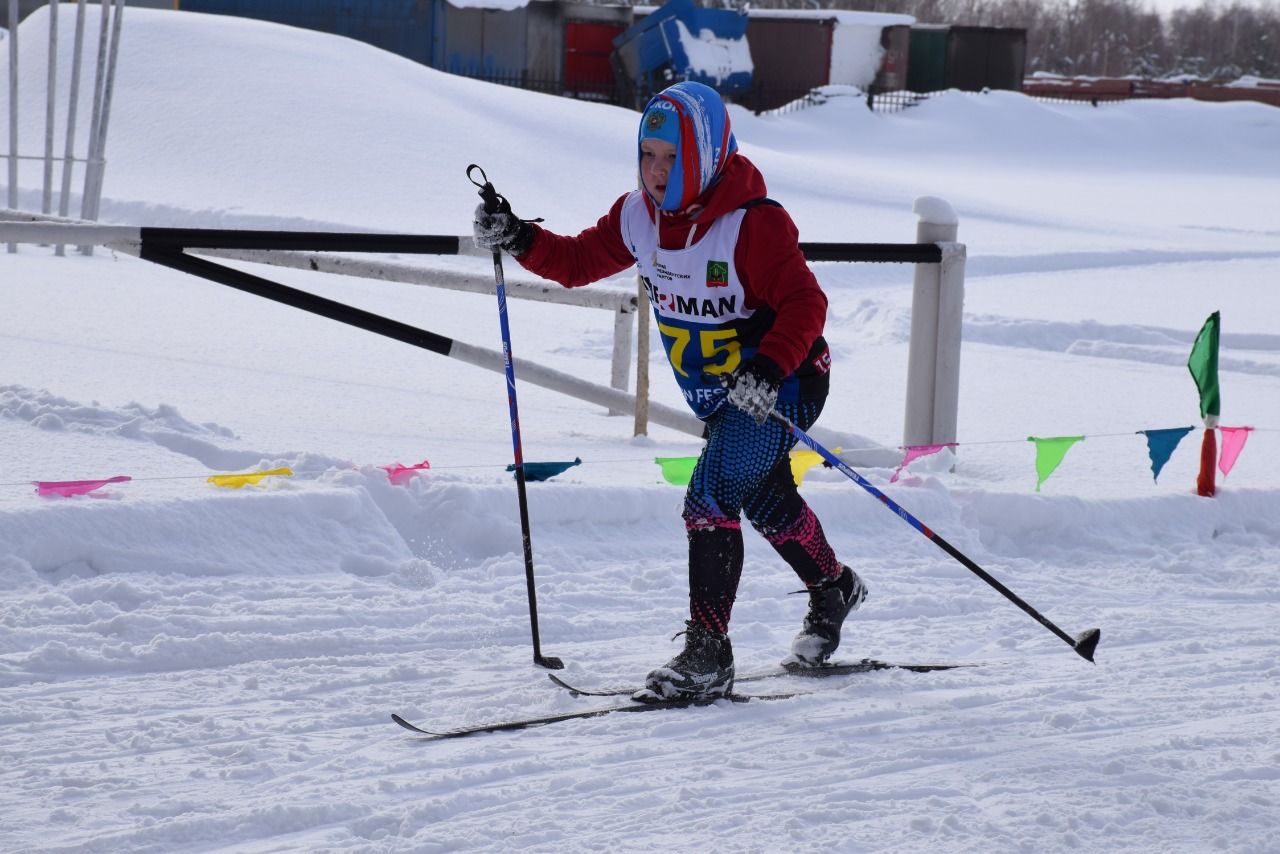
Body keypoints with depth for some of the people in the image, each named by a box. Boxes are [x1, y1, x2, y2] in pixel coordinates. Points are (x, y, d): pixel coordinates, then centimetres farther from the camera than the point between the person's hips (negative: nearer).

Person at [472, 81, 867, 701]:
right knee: (764, 500, 23)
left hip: (780, 386, -8)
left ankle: (706, 657, -19)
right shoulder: (639, 215, -6)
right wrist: (519, 240, -10)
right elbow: (579, 262, 6)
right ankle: (833, 592, 50)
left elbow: (805, 305, -26)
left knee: (711, 497, -21)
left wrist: (768, 370, -40)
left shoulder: (754, 224, -27)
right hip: (717, 394, 8)